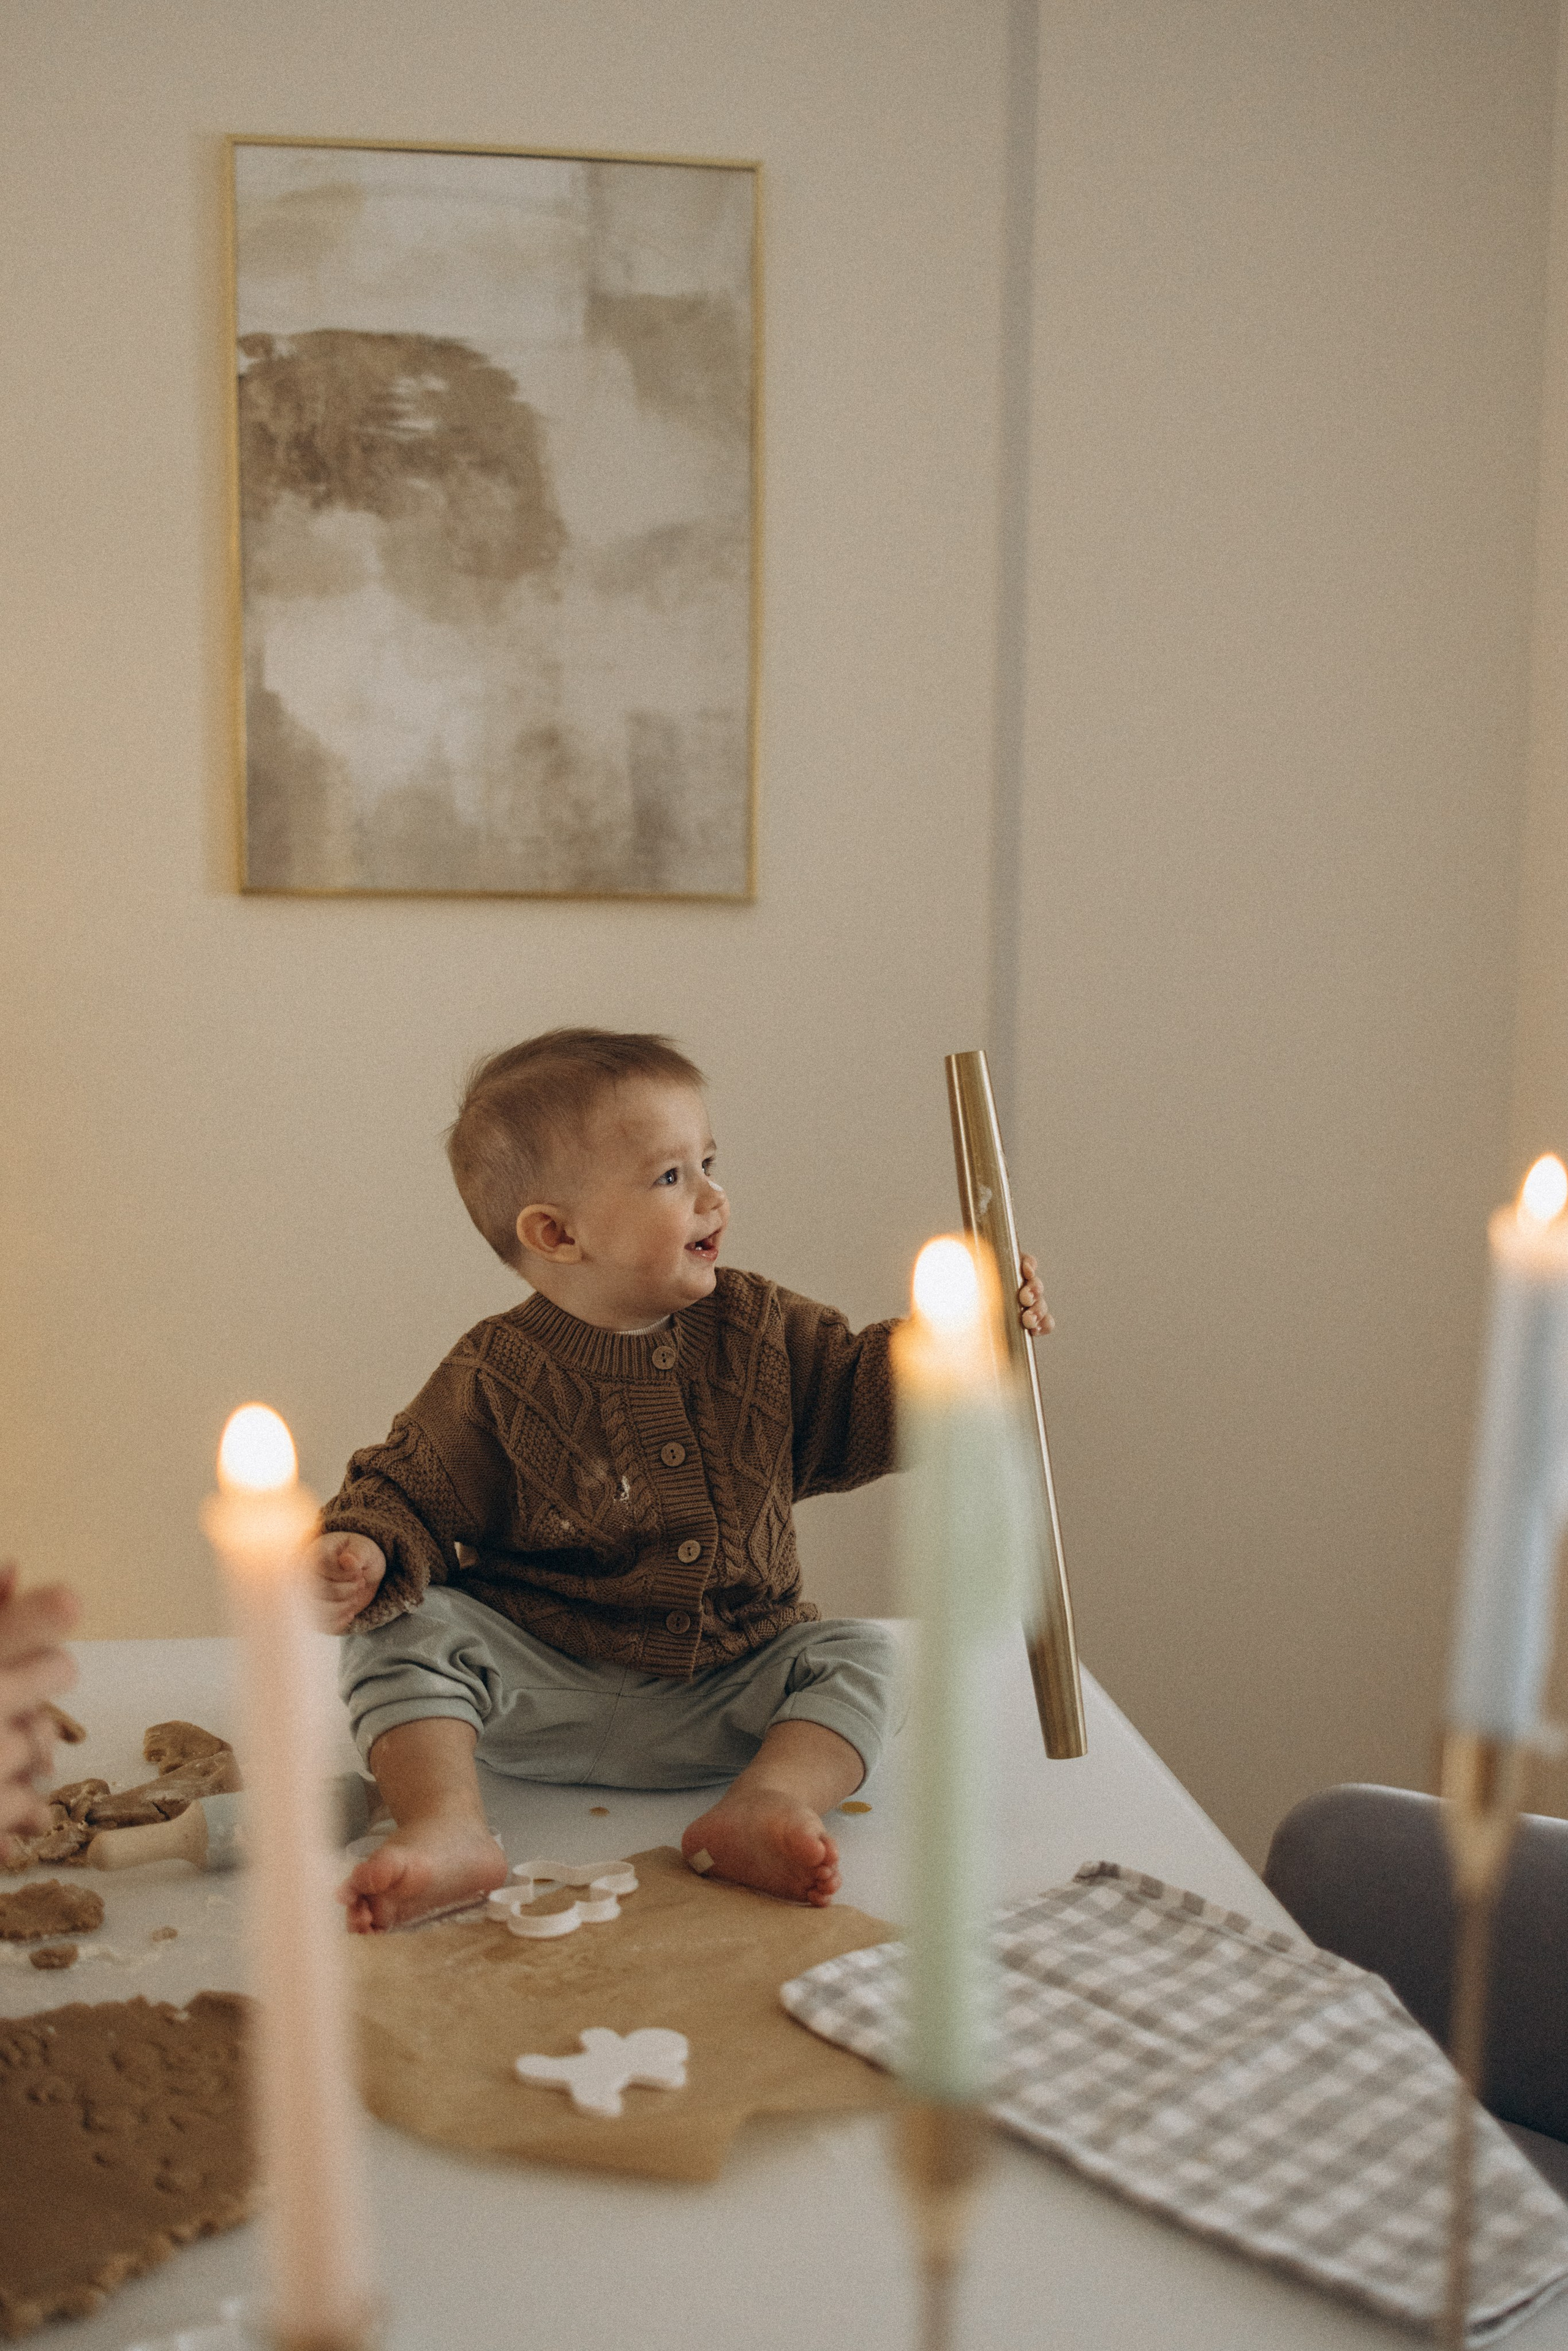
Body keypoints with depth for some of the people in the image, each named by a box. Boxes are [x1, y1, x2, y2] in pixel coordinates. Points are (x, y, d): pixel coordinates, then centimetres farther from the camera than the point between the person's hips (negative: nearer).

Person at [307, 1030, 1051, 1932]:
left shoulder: (756, 1327, 0)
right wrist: (364, 1552, -28)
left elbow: (862, 1406, 7)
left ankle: (766, 1804, -37)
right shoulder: (494, 1382, -10)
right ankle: (448, 1830, -33)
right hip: (542, 1699, -2)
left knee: (858, 1654, -17)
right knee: (403, 1629, -21)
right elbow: (406, 1492, -6)